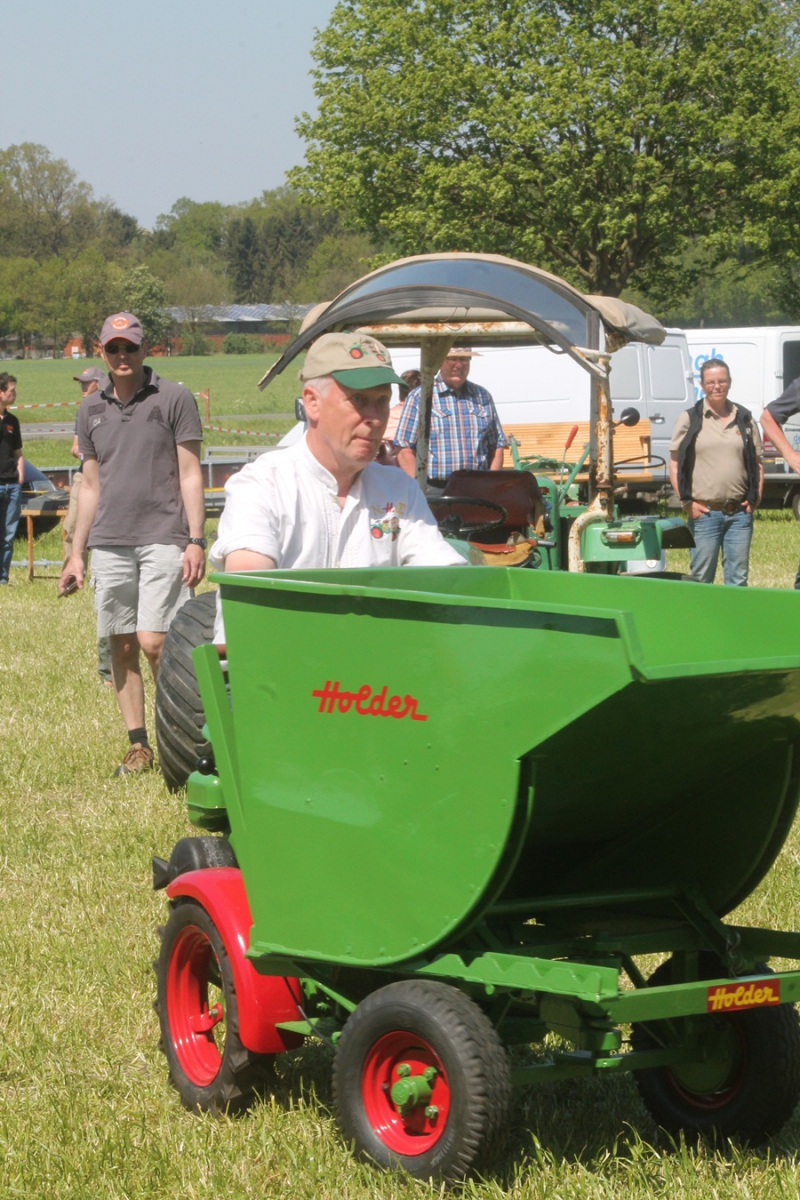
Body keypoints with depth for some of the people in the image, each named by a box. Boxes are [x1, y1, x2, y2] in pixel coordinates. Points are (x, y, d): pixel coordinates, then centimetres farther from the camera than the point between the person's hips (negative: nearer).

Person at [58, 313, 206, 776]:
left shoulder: (174, 399, 1)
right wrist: (77, 553, 16)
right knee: (122, 647, 5)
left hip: (163, 541, -5)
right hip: (110, 543, 5)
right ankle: (139, 746, 12)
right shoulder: (92, 410, 14)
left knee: (154, 643, -12)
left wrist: (196, 541, -9)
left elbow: (190, 475, -1)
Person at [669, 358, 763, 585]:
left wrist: (756, 497, 3)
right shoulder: (689, 419, 1)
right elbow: (675, 464, 1)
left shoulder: (745, 419, 10)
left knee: (738, 579, 6)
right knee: (701, 578, 1)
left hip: (740, 513, 3)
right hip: (705, 513, -3)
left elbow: (757, 462, 15)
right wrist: (687, 501, -7)